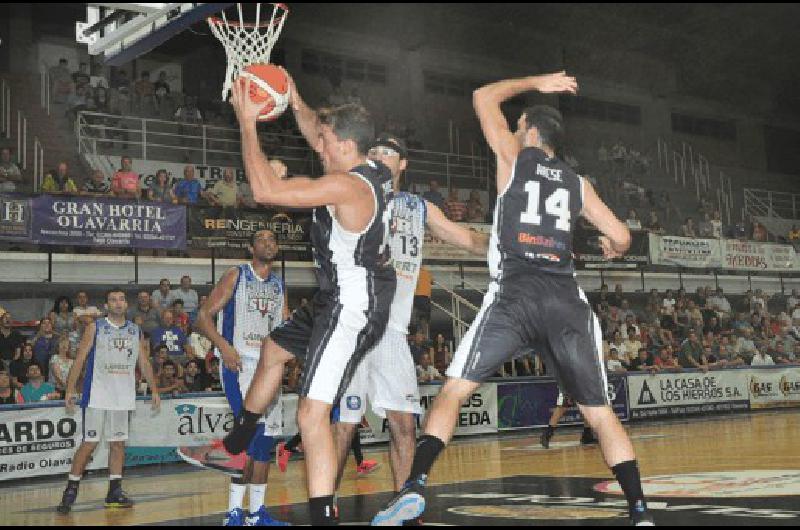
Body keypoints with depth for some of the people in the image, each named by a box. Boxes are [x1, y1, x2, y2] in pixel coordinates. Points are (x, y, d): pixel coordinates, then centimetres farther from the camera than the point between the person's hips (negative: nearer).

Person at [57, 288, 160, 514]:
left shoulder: (136, 331, 10)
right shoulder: (95, 328, -1)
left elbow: (144, 363, 16)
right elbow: (80, 359, -4)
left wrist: (154, 389, 9)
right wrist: (70, 389, -11)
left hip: (124, 398, 4)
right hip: (97, 396, -4)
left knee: (118, 443, 7)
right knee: (89, 443, -5)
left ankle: (115, 491, 12)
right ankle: (71, 490, 4)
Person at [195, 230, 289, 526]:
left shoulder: (279, 285, 14)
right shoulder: (236, 276, -3)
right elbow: (204, 316, -7)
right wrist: (223, 345, -22)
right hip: (239, 363, -7)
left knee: (266, 437, 7)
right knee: (252, 429, -20)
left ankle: (256, 512, 16)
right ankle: (234, 511, -13)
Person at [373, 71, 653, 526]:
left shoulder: (514, 157, 14)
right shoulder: (577, 183, 20)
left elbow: (484, 96, 27)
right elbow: (622, 237, 21)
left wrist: (534, 83, 38)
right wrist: (612, 249, 44)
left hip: (515, 293, -3)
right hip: (567, 299, 3)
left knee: (454, 391, 0)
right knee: (600, 412, 9)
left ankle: (415, 486, -14)